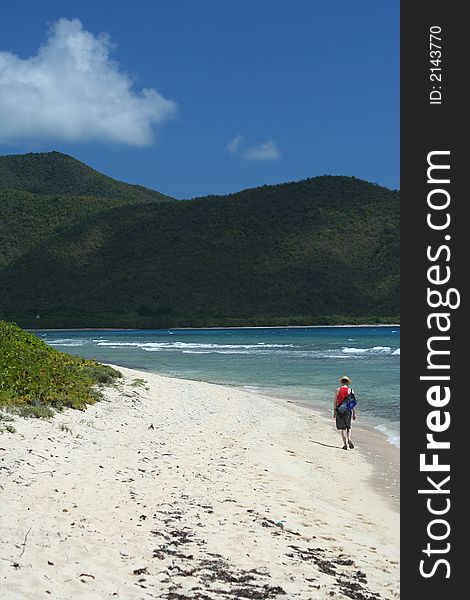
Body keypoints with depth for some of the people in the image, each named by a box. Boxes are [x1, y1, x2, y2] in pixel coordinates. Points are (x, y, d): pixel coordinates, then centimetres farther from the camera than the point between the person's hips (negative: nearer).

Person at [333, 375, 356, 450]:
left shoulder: (338, 390, -1)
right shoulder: (350, 390, -1)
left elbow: (335, 402, -1)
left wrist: (334, 411, 8)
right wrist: (354, 413, 3)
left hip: (340, 410, 0)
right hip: (348, 410, 0)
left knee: (343, 428, 6)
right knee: (348, 427, 15)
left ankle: (345, 444, 0)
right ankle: (349, 439, -10)